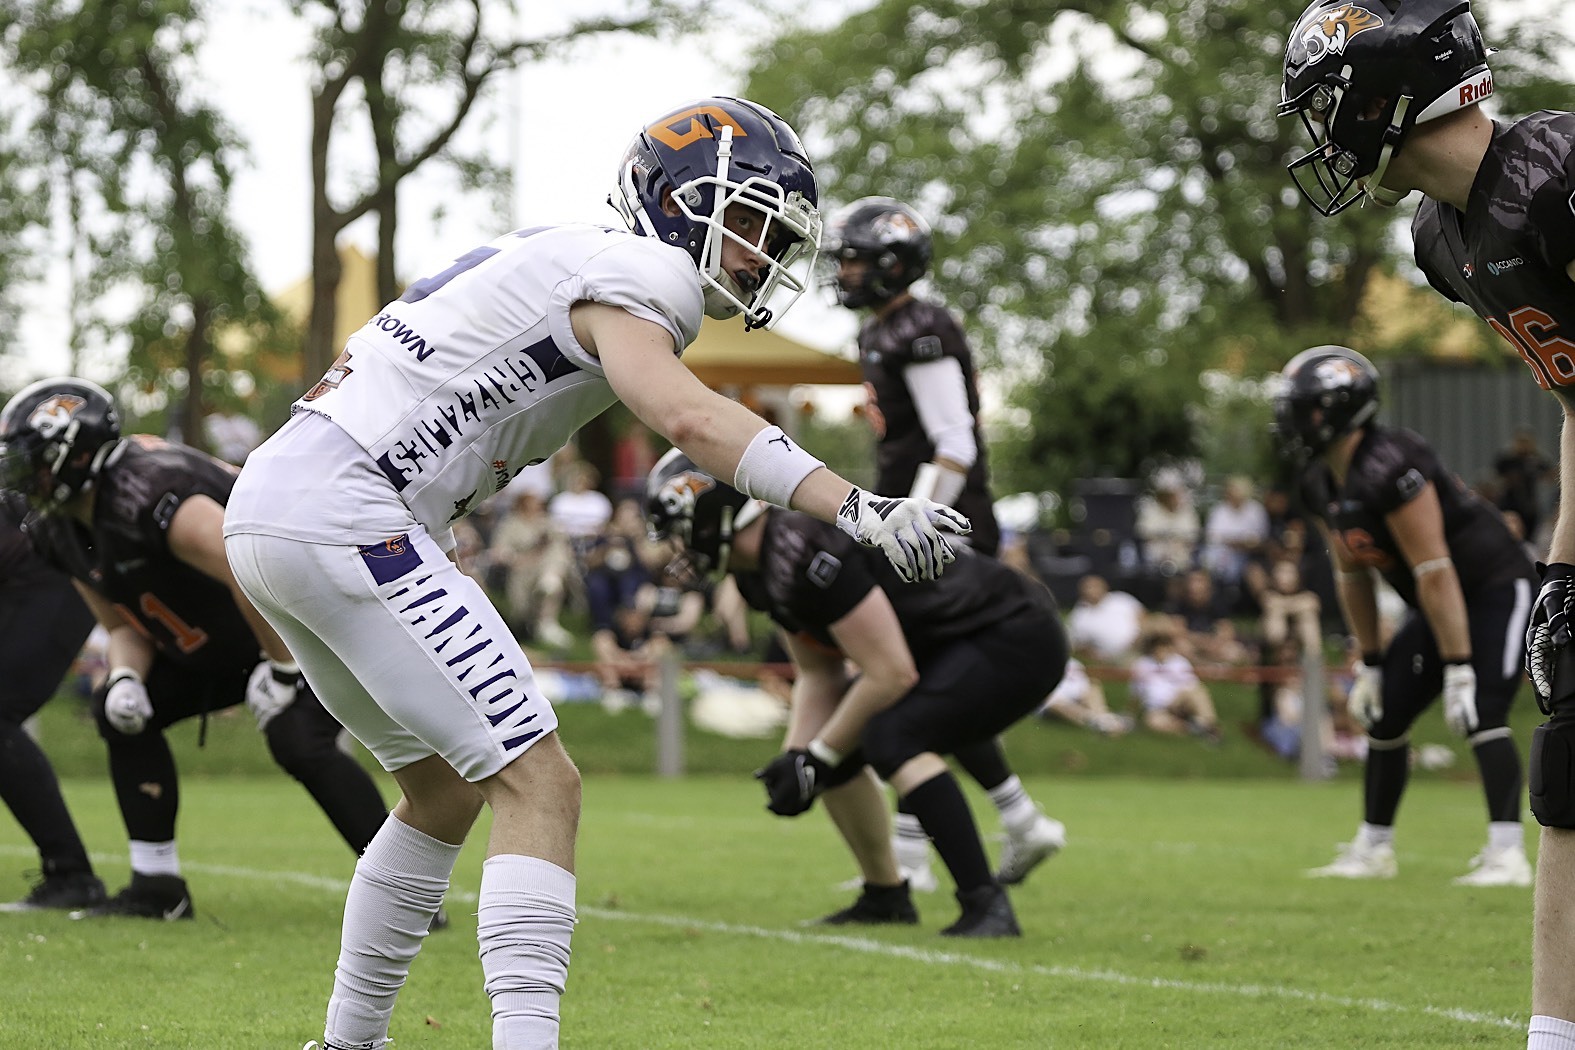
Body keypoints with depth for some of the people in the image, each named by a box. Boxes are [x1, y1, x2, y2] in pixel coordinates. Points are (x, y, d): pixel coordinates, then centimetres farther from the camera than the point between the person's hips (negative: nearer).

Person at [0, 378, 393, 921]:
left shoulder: (146, 494, -33)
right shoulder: (62, 532, 0)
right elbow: (124, 625, 8)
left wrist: (281, 668, -27)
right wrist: (126, 677, -14)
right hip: (219, 646, 10)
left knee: (299, 743, -29)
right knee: (122, 712, 2)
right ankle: (157, 886, 8)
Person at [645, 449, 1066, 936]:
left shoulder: (802, 551, -27)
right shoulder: (762, 569, 5)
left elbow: (891, 675, -26)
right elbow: (820, 676, 13)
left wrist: (818, 758, -16)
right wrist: (796, 757, -3)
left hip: (1017, 639, -10)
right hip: (951, 648, 10)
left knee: (892, 739, -28)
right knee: (835, 747, 11)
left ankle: (987, 905, -25)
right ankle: (886, 896, 26)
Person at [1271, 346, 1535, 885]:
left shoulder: (1387, 470, -30)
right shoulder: (1322, 484, 0)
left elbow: (1435, 572, -29)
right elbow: (1353, 575, 11)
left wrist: (1458, 666, -28)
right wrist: (1371, 661, 13)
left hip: (1497, 589, -9)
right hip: (1437, 605, 9)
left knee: (1481, 715, -22)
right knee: (1384, 714, 8)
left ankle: (1508, 855, -24)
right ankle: (1374, 849, 20)